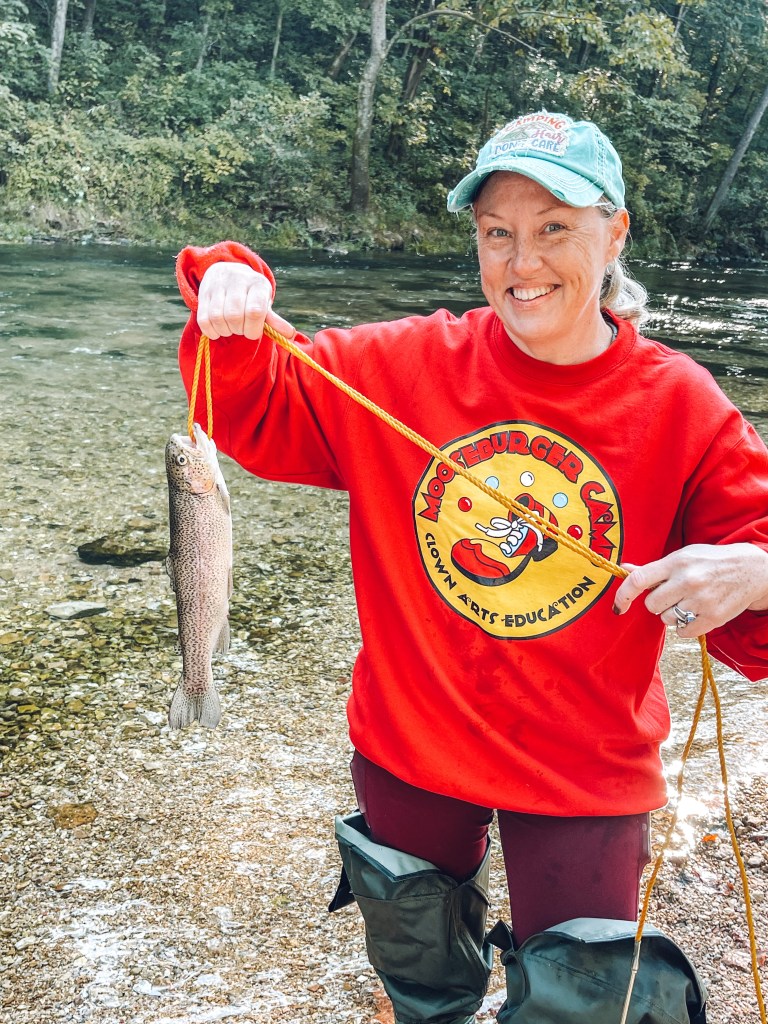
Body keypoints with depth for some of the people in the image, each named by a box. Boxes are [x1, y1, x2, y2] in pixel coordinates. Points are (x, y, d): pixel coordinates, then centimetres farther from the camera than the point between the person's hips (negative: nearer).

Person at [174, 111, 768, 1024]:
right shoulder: (406, 365, -10)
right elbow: (259, 412, -4)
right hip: (410, 751, 2)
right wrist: (232, 309, -22)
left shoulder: (681, 403, -12)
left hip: (584, 778, -1)